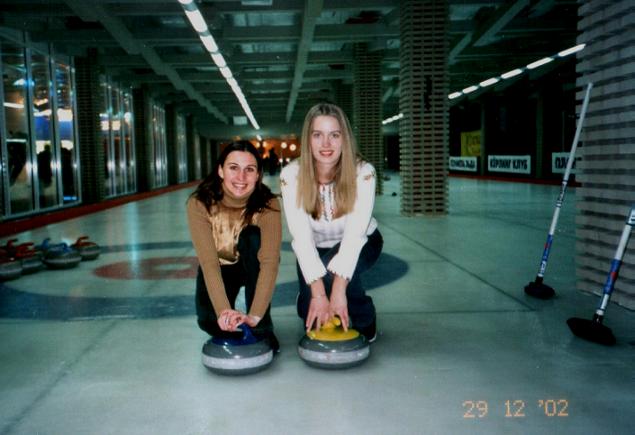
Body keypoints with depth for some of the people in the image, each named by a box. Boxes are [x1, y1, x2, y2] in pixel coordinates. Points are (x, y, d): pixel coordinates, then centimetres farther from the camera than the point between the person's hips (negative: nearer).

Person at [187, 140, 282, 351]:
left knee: (252, 236, -33)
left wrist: (255, 315, -47)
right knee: (211, 321, -26)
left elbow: (269, 261, -36)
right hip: (219, 269, 0)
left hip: (252, 267, 0)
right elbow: (208, 262, -33)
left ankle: (262, 328, -21)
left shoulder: (268, 205, -27)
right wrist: (223, 311, -45)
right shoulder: (200, 204, -27)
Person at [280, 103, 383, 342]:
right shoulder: (291, 175, -26)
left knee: (332, 270, -33)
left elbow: (355, 233, -37)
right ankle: (317, 325, 22)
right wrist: (318, 293, -41)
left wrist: (338, 289, -47)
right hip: (314, 249, 2)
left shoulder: (363, 172, -29)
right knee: (310, 310, -17)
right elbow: (301, 237, -32)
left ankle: (365, 322, -3)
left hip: (360, 244, -1)